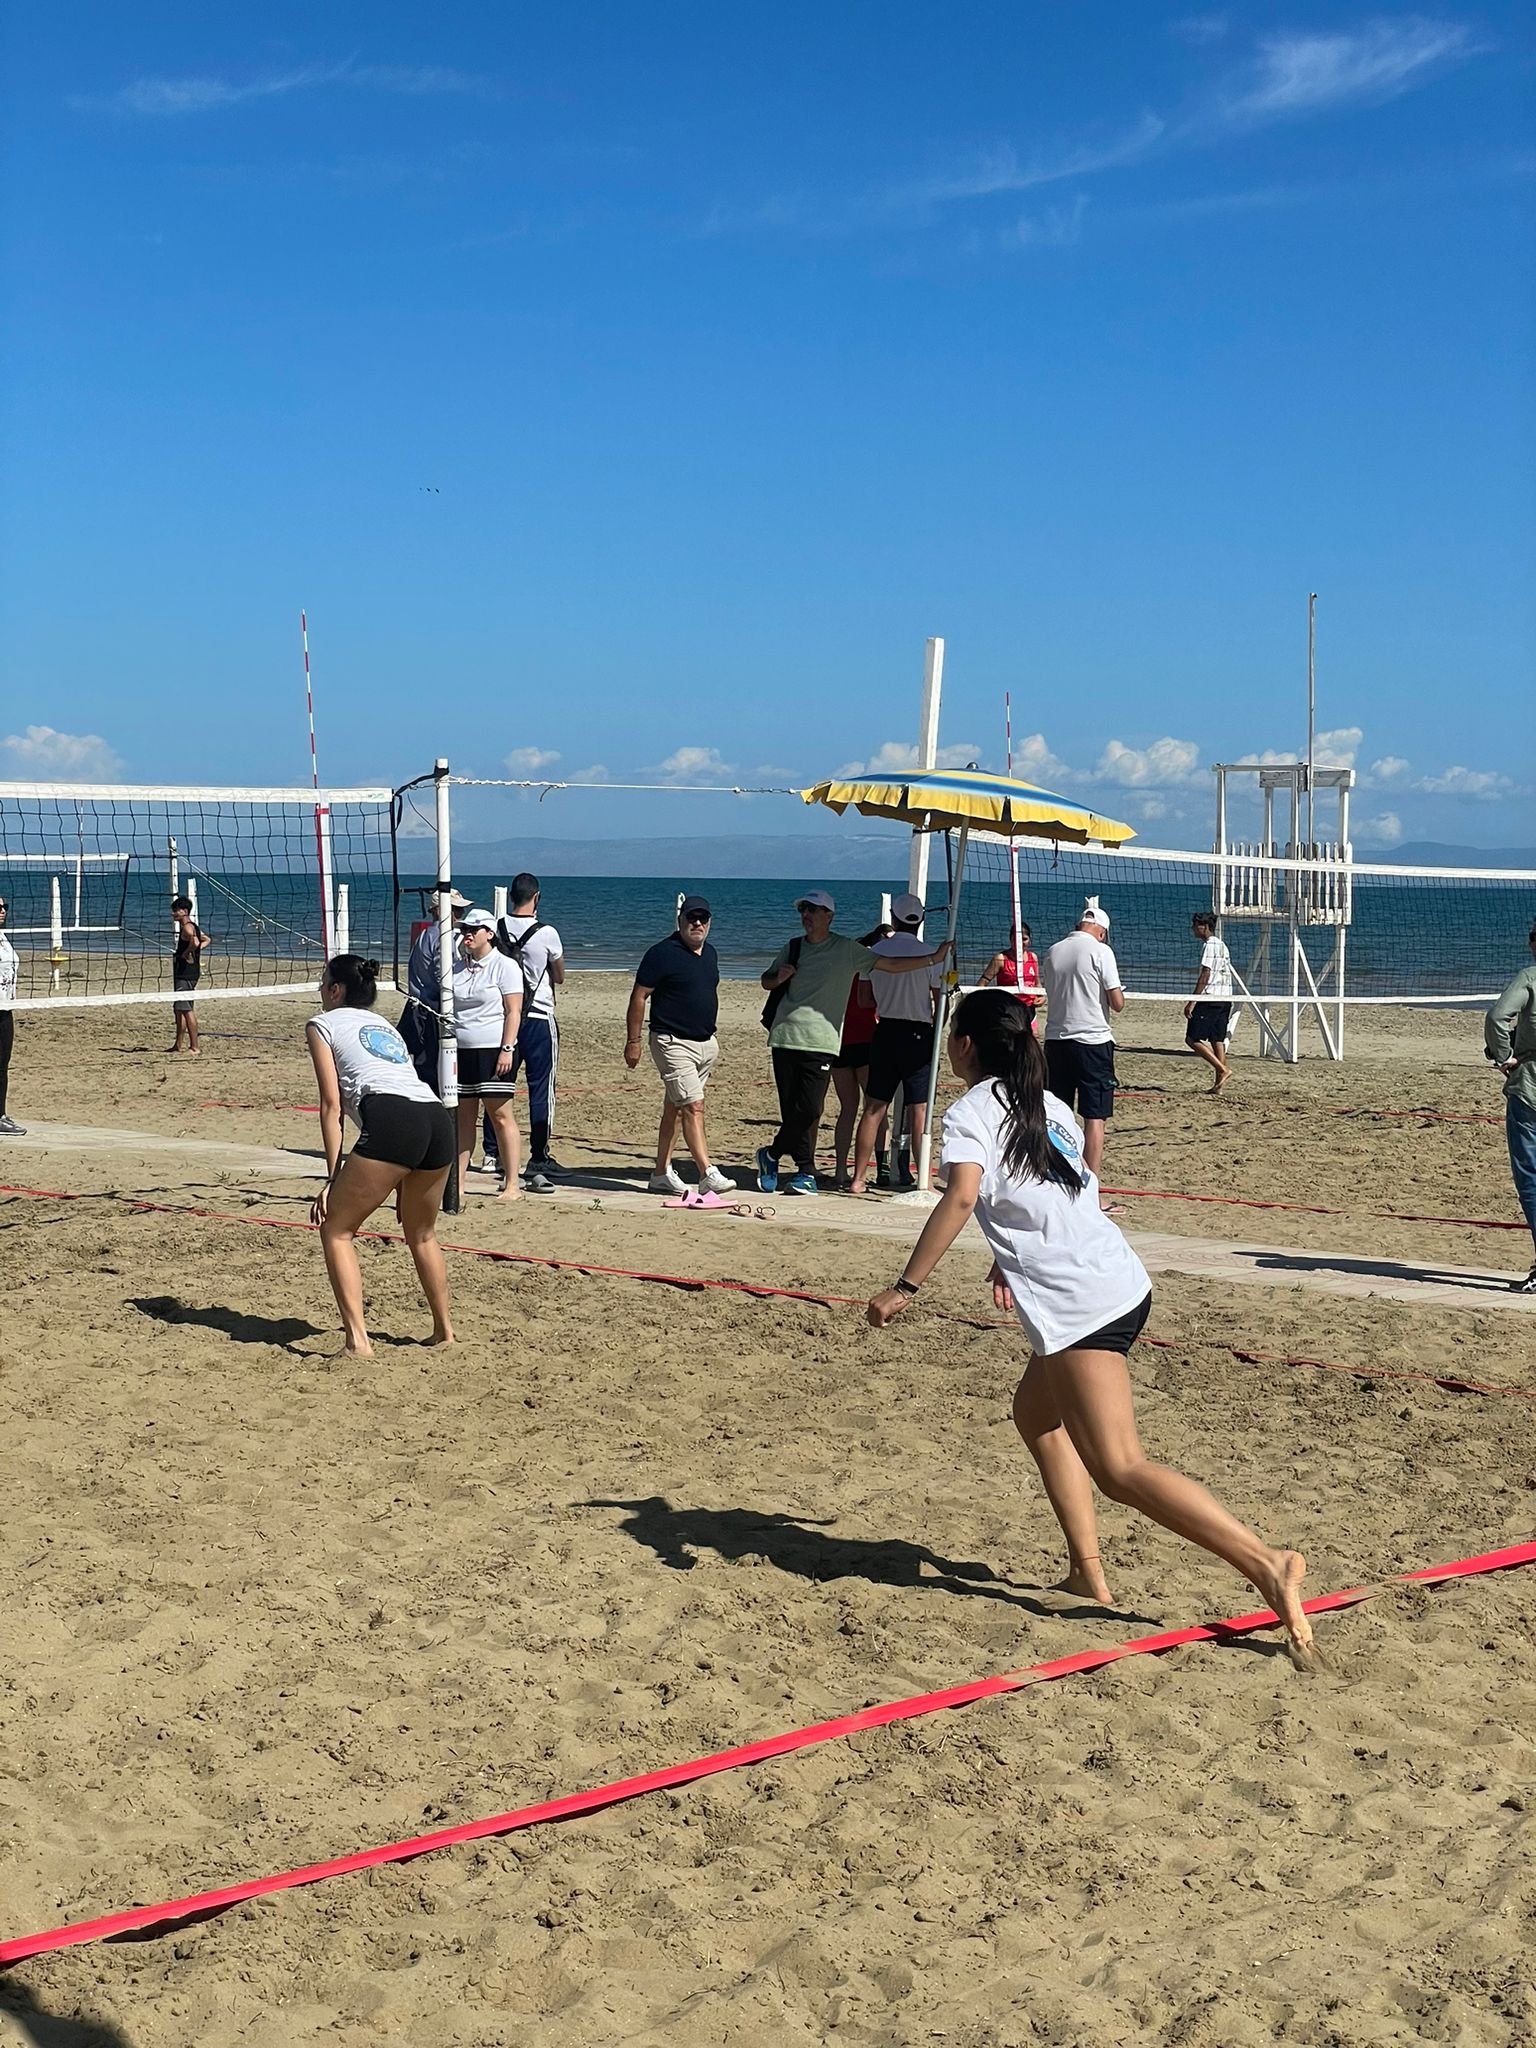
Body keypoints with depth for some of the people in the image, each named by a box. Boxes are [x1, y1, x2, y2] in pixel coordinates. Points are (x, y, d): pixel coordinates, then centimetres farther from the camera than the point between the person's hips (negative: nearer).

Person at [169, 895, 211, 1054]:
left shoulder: (187, 927, -15)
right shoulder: (192, 926, 15)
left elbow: (195, 942, -35)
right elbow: (207, 940, 31)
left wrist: (186, 953, -19)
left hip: (186, 974, -11)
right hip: (183, 974, 11)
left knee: (186, 1009, -9)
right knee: (178, 1010, 16)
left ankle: (194, 1047, -7)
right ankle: (178, 1046, 22)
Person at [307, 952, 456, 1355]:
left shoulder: (324, 1024, 16)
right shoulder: (384, 1025, 35)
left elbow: (332, 1105, 6)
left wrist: (333, 1178, 4)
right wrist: (404, 1180, 38)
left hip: (391, 1121, -7)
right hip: (439, 1120, 7)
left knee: (336, 1230, 6)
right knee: (421, 1234, 27)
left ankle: (357, 1338, -6)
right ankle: (444, 1330, 34)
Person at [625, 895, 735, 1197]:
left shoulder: (710, 953, 11)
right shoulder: (662, 953, -12)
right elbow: (639, 997, -9)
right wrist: (633, 1041, -10)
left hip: (706, 1043, 7)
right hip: (674, 1043, -7)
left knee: (674, 1109, 12)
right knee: (693, 1107, -14)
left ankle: (662, 1174, 18)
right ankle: (708, 1175, -18)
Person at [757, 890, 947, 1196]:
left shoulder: (847, 950, 4)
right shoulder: (793, 948, 12)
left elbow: (891, 965, 3)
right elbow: (765, 981, 25)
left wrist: (933, 958, -4)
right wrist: (779, 977, 2)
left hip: (821, 1042, -2)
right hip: (785, 1036, 2)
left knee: (808, 1110, -11)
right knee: (791, 1110, -1)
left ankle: (771, 1155, 8)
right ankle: (806, 1171, 12)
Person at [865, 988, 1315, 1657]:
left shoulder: (969, 1112, -5)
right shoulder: (1048, 1106, 19)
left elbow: (962, 1196, -22)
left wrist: (905, 1286, -20)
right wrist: (1015, 1261, 32)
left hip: (1078, 1308, -9)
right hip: (1122, 1282, 9)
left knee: (1119, 1470, -10)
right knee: (1036, 1413, 25)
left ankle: (1266, 1564, -21)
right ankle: (1087, 1571, 22)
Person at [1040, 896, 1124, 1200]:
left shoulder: (1053, 952, 8)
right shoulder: (1100, 951, -8)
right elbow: (1117, 1003, -10)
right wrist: (1119, 993, 11)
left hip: (1055, 1041, 5)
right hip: (1092, 1041, -5)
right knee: (1095, 1118, -2)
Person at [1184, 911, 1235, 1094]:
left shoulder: (1209, 945, -11)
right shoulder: (1222, 945, 19)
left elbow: (1205, 976, -17)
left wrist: (1192, 1001, -17)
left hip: (1210, 998, -10)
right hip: (1225, 998, 10)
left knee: (1192, 1039, -6)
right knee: (1217, 1040, 8)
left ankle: (1223, 1070, -11)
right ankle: (1219, 1083, 5)